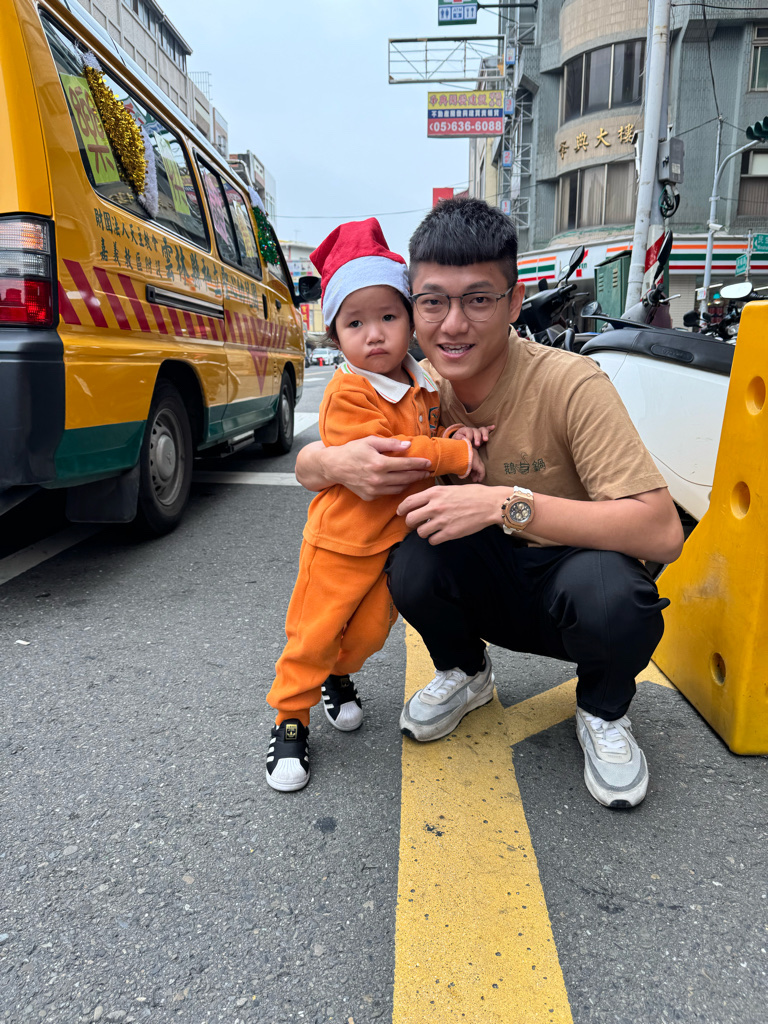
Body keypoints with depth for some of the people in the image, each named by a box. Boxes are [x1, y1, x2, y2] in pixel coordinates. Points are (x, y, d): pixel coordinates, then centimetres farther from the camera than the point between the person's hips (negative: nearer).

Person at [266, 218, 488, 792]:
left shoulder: (424, 387, 4)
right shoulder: (347, 394, -20)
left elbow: (428, 436, 20)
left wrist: (458, 438, -3)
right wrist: (456, 455, -24)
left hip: (397, 538, 7)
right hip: (342, 540, -6)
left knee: (371, 628, 19)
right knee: (314, 633, 3)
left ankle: (338, 678, 47)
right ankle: (290, 721, 22)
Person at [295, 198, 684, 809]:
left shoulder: (571, 385, -24)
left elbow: (663, 532, -30)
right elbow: (305, 464, -2)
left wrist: (506, 503, -38)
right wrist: (338, 464, -27)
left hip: (574, 576, -2)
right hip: (489, 586, 3)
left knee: (609, 593, -36)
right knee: (414, 565, -27)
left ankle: (603, 712, 1)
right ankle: (465, 673, 7)